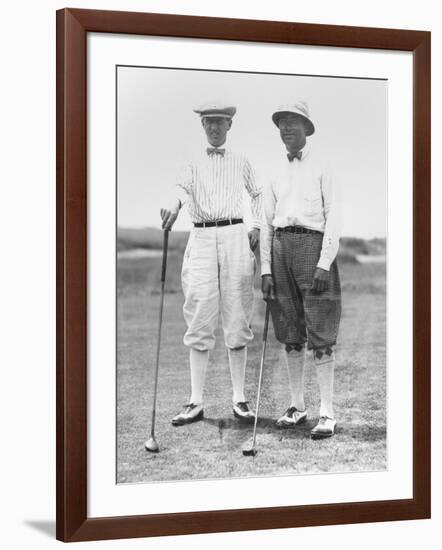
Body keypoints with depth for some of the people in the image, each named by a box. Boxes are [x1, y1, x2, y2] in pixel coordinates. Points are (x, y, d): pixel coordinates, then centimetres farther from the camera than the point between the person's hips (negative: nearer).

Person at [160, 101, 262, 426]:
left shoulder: (241, 163, 16)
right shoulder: (194, 164, 14)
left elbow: (258, 194, 27)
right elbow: (183, 188, -6)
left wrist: (258, 227, 11)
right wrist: (174, 205, -29)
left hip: (235, 235, 0)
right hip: (201, 238, 0)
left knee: (237, 319, -2)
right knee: (199, 320, -4)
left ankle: (239, 399, 3)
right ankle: (196, 402, -1)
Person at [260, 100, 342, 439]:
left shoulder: (322, 167, 1)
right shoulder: (276, 173, 16)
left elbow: (333, 217, -5)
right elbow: (267, 223, 15)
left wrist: (324, 265, -14)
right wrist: (266, 271, 7)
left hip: (313, 245, -5)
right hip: (281, 248, 5)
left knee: (320, 334, -6)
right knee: (290, 333, 7)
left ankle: (328, 413, -3)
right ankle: (297, 406, 16)